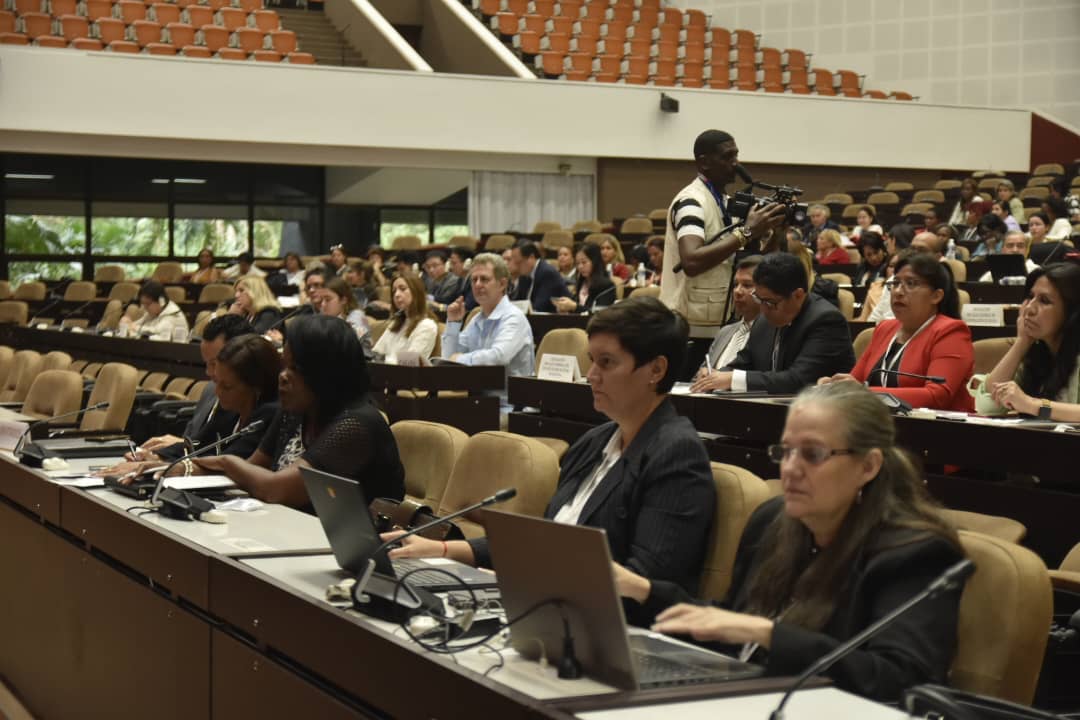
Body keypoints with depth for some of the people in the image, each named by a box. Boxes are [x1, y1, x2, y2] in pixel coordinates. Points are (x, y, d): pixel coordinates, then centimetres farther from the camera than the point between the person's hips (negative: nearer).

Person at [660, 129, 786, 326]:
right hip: (691, 324, -8)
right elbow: (691, 262, -30)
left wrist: (775, 237, -4)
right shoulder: (691, 201, -14)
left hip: (720, 320, 9)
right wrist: (746, 232, -28)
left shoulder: (726, 202, 12)